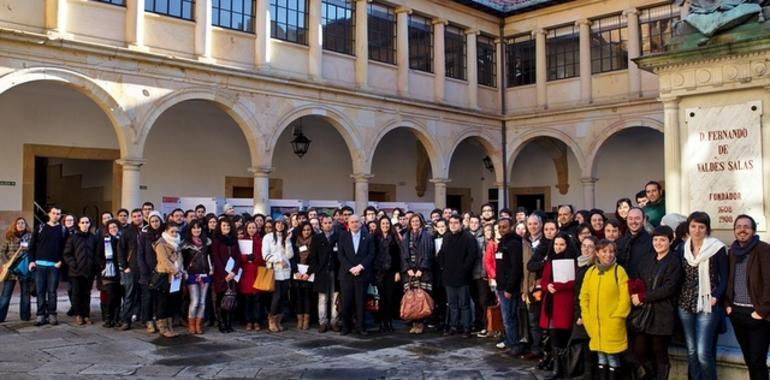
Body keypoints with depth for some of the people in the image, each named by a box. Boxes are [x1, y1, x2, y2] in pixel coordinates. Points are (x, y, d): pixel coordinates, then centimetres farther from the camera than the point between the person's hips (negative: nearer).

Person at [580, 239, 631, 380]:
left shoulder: (619, 271, -5)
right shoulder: (590, 271, 8)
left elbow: (625, 297, -10)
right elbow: (584, 295, 10)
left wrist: (617, 317, -13)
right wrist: (586, 315, 2)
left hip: (612, 323, -4)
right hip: (594, 323, 4)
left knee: (612, 356, 0)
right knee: (601, 356, 13)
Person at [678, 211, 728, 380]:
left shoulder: (717, 248, -4)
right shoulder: (683, 248, 8)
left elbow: (724, 277, -3)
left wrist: (716, 297, -14)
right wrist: (679, 297, 5)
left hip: (707, 306, -4)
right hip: (685, 305, 5)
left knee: (703, 352, -11)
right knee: (691, 351, 11)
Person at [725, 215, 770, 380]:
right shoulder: (732, 251, 10)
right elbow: (727, 280, 17)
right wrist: (727, 304, 6)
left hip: (756, 314, -5)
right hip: (736, 312, 5)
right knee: (748, 359, 13)